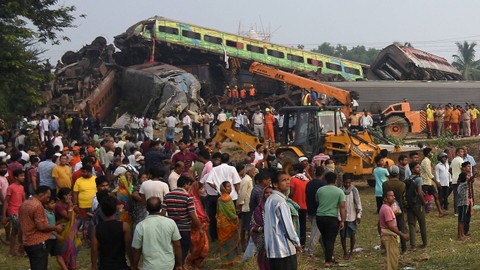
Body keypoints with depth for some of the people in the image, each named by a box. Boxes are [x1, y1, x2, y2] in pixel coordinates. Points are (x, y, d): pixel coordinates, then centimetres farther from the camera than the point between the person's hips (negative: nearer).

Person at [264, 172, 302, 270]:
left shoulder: (270, 200, 13)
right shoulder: (280, 201, -16)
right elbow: (287, 226, -17)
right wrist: (297, 243, -5)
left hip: (272, 248, 9)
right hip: (284, 248, -9)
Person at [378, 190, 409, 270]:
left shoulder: (384, 208, 12)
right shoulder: (387, 209, -20)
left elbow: (379, 224, 18)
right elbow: (390, 226, -26)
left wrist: (381, 236, 25)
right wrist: (402, 234, -24)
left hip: (386, 236, 10)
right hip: (390, 236, -10)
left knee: (393, 258, 18)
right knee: (392, 260, -5)